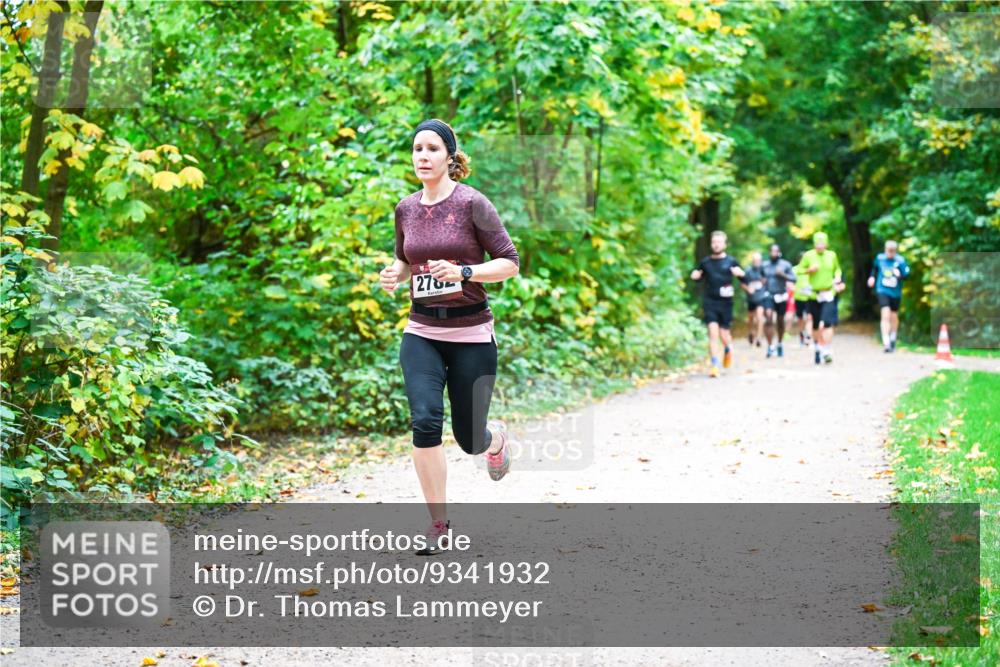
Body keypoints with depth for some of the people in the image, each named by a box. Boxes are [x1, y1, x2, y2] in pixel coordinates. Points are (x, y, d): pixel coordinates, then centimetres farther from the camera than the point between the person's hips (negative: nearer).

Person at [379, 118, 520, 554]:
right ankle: (438, 522, -4)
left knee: (469, 439, 4)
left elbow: (510, 262, -8)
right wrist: (394, 274, 0)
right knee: (425, 420, -17)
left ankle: (497, 438, 43)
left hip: (471, 334, -3)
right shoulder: (406, 209, 5)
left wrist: (464, 272, -23)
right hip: (422, 333, 3)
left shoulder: (471, 203, -9)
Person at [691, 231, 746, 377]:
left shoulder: (731, 262, 4)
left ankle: (728, 349, 39)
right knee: (713, 333, -12)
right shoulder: (705, 262, 9)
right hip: (709, 301, 1)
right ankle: (714, 365, -10)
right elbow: (697, 276, 24)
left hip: (725, 303, -1)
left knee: (724, 334, 3)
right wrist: (695, 275, 0)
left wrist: (740, 273, -17)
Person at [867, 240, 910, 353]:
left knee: (894, 316, 16)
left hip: (895, 293, 0)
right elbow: (875, 267, 20)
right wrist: (872, 276, 7)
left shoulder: (900, 261, -11)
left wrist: (900, 274, -35)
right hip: (882, 291, 0)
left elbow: (906, 274, -16)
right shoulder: (880, 258, -1)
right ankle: (886, 343, -22)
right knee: (886, 315, -17)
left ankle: (893, 339, 42)